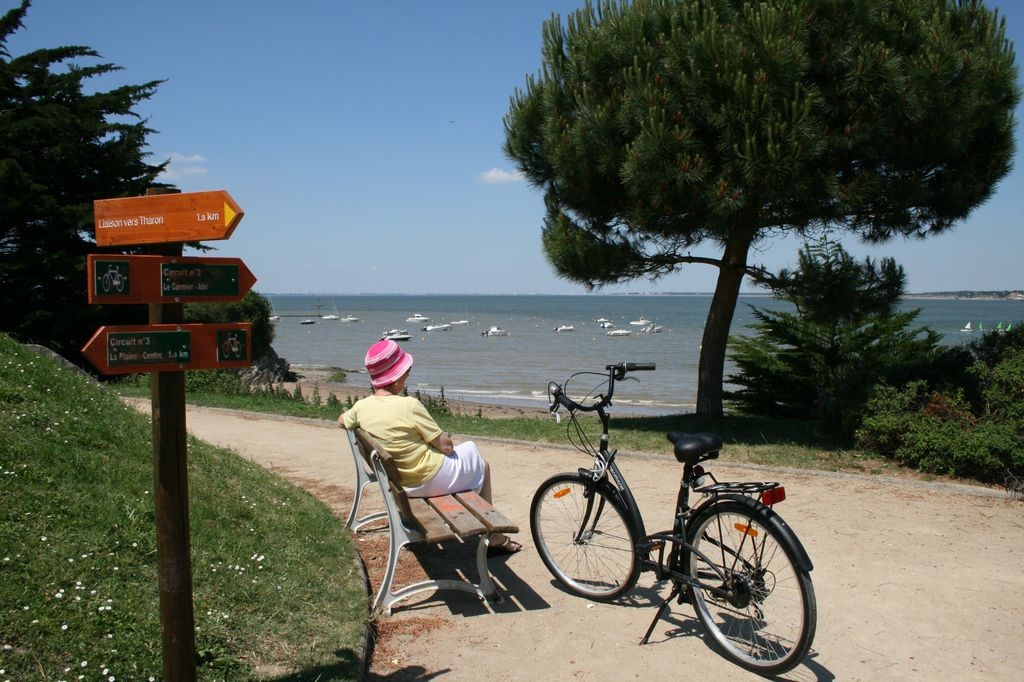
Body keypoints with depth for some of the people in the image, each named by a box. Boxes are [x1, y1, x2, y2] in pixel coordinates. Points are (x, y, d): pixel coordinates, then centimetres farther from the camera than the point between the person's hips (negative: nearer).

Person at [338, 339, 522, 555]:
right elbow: (446, 446, -19)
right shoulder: (409, 405, -27)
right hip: (432, 479, -7)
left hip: (403, 484, 7)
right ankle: (492, 535, 27)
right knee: (482, 464, 22)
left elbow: (342, 421, 16)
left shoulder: (362, 407, -8)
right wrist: (444, 440, 3)